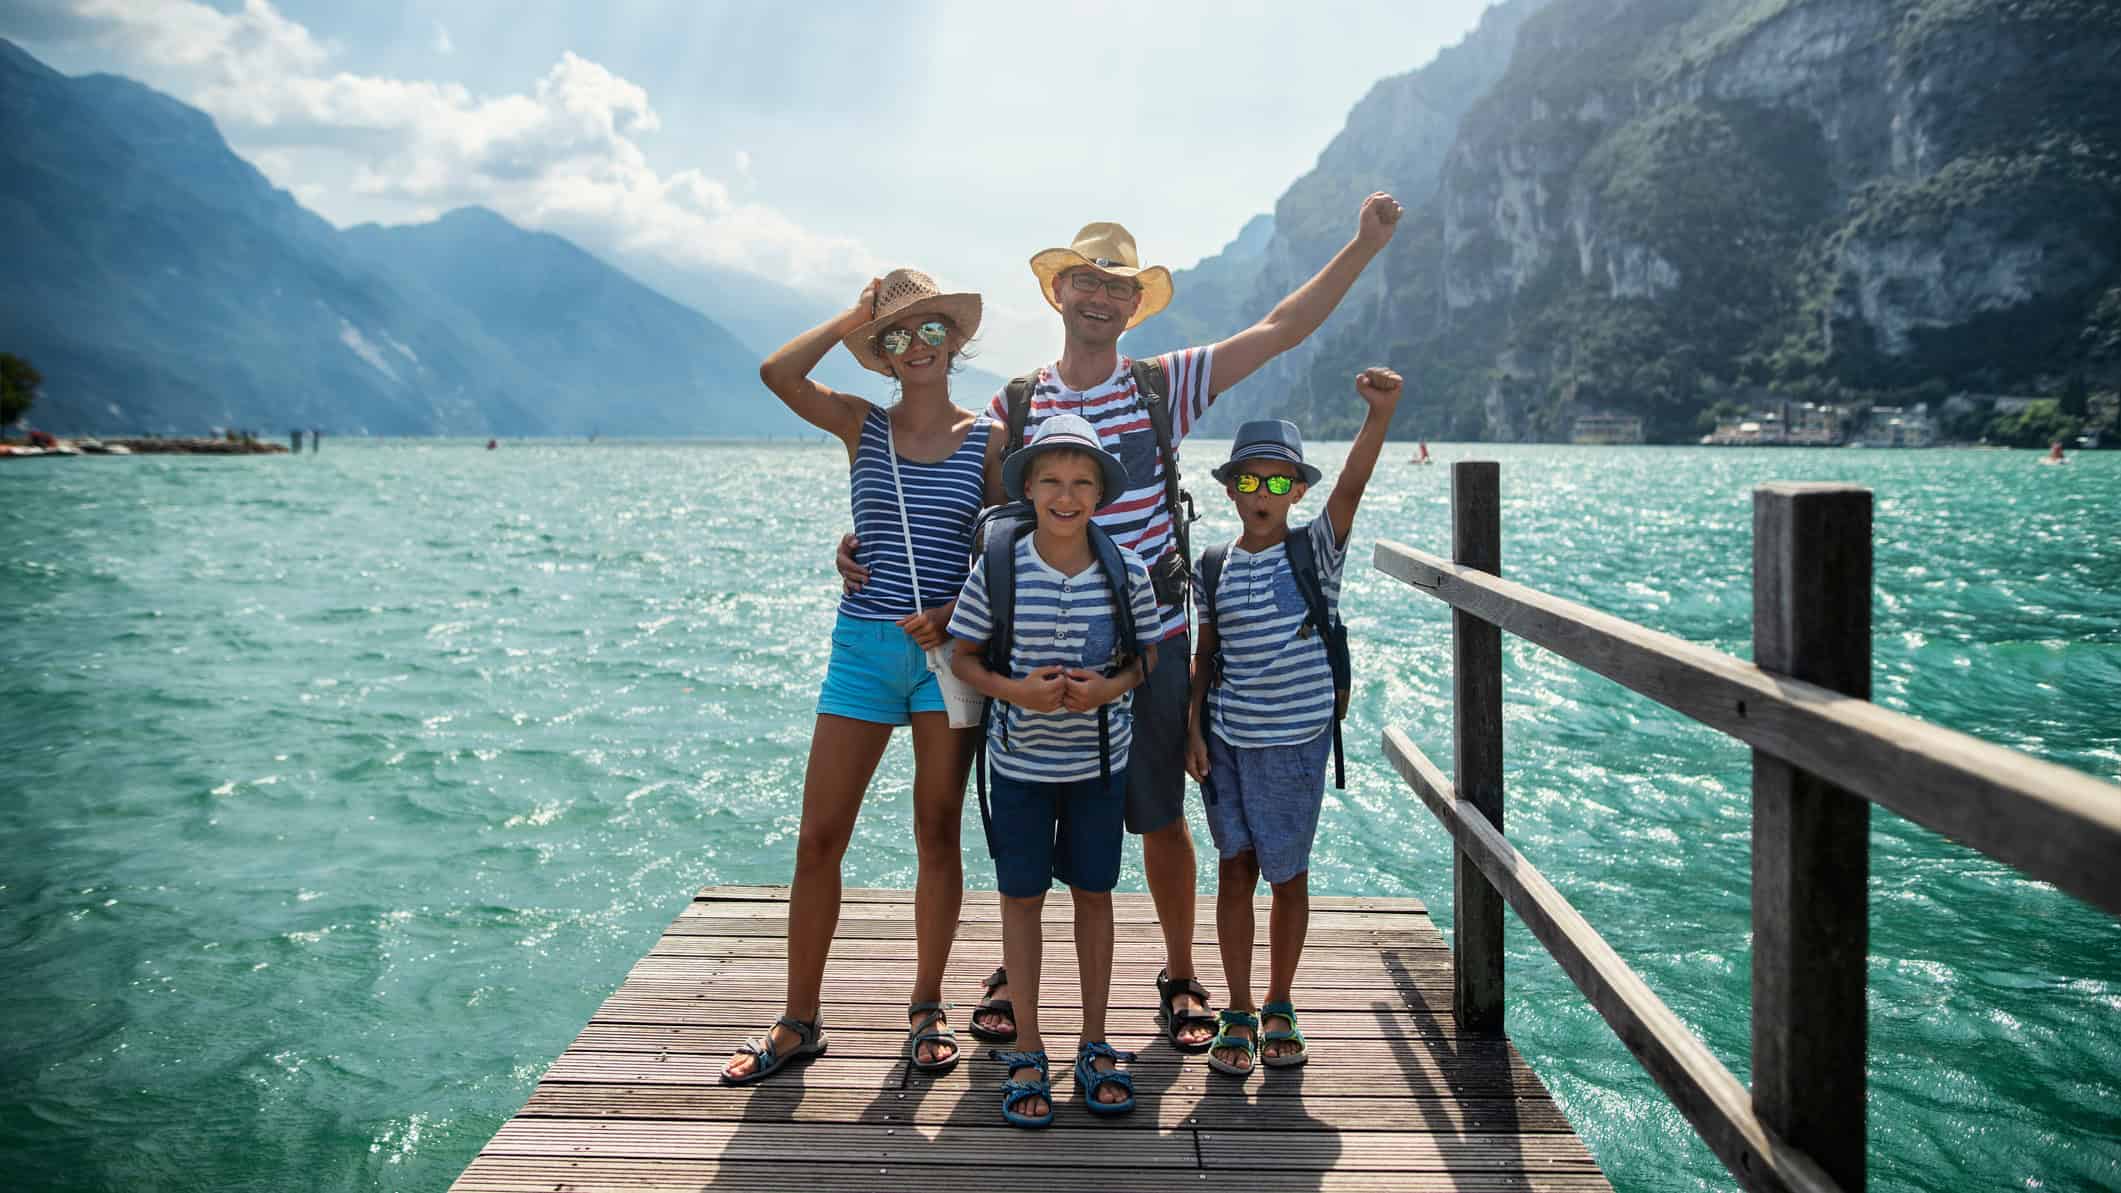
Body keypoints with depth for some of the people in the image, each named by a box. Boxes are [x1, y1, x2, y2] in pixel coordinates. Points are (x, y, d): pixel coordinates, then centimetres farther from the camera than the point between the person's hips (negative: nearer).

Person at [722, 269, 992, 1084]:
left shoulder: (986, 439, 4)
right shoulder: (861, 426, 6)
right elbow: (776, 373, -11)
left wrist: (956, 610, -14)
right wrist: (851, 321, -3)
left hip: (948, 648, -1)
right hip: (864, 647, 1)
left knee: (938, 833, 7)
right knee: (819, 838, 2)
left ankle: (927, 1010, 22)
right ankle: (799, 1022, 16)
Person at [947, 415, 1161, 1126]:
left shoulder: (1127, 572, -8)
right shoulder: (997, 566, -11)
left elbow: (1149, 654, 4)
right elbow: (965, 657, -2)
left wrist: (1111, 686, -16)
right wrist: (1014, 689, -20)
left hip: (1099, 760, 1)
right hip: (1020, 760, -1)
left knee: (1093, 895, 12)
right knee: (1022, 897, 9)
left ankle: (1094, 1046, 28)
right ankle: (1027, 1052, 24)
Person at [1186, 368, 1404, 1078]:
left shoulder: (1315, 552, -5)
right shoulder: (1213, 570, 3)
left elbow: (1351, 487, -21)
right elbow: (1206, 656, 11)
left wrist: (1380, 414, -35)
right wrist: (1193, 726, 2)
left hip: (1295, 742, -2)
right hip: (1227, 741, 2)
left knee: (1288, 875, 9)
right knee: (1235, 869, 6)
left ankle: (1280, 1008, 27)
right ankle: (1238, 1014, 18)